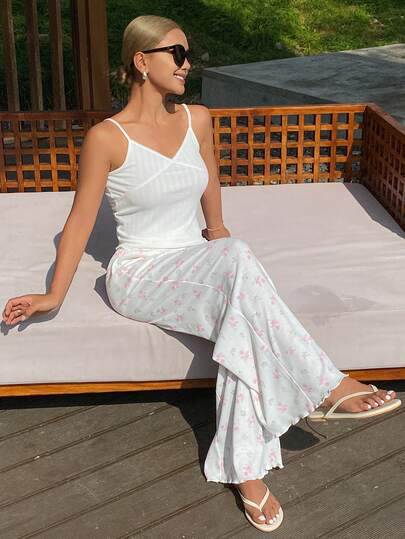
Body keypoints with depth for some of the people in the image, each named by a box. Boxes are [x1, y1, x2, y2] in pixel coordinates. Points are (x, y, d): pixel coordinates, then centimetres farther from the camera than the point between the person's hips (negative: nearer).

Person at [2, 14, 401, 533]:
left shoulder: (197, 119, 5)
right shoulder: (106, 137, -10)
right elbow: (81, 219, -6)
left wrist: (216, 228, 34)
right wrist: (53, 296, -6)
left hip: (198, 267, 5)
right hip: (140, 276, -5)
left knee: (241, 324, -31)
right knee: (236, 258, -35)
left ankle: (246, 469, -26)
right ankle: (329, 385, -29)